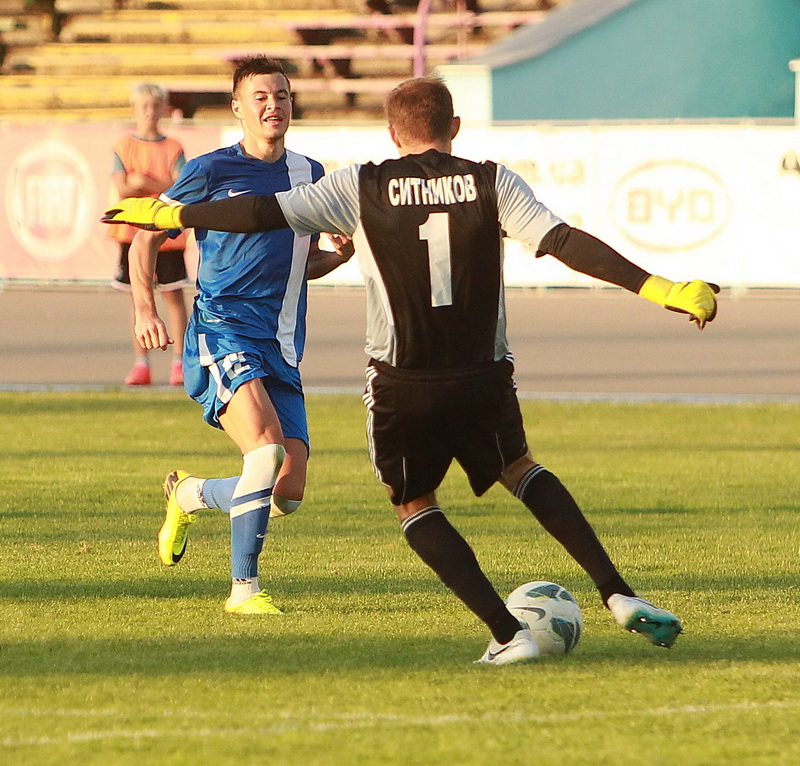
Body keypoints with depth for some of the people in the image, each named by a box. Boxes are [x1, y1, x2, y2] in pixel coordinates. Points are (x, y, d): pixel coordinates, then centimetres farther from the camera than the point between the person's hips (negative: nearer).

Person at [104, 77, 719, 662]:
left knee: (415, 508, 19)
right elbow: (566, 243, -8)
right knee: (522, 471, 27)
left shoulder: (361, 188, -2)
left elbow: (263, 213, -3)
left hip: (403, 387, -2)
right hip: (485, 379, 2)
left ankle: (508, 633, 3)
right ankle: (619, 594, 12)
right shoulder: (493, 183, 1)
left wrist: (163, 215, 9)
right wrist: (661, 289, -8)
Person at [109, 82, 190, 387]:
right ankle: (141, 364, 6)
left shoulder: (173, 148, 5)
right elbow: (122, 188, -7)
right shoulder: (124, 146, 6)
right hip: (134, 232, 1)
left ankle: (178, 362, 0)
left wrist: (144, 182, -15)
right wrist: (162, 185, -12)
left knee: (173, 296, -2)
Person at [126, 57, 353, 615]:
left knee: (289, 492, -2)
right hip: (222, 333, -5)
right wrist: (144, 307, -9)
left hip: (282, 348, 5)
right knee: (267, 448, -28)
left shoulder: (310, 176, 13)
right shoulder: (213, 171, -1)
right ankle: (244, 587, -16)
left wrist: (341, 254, 3)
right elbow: (147, 236, 6)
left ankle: (189, 494, 27)